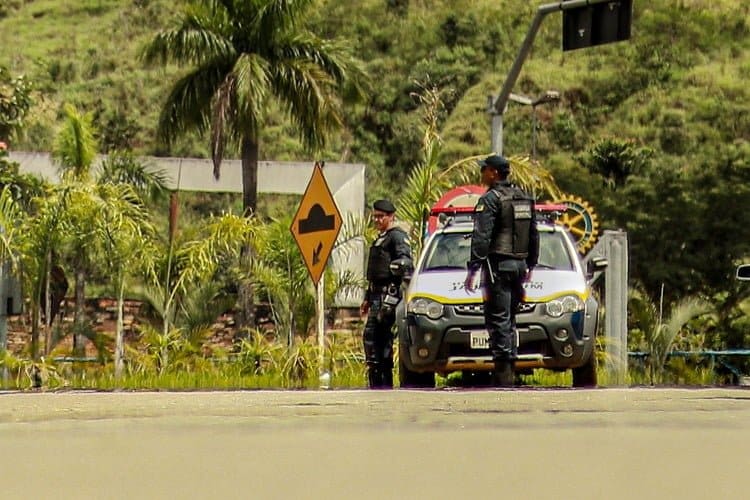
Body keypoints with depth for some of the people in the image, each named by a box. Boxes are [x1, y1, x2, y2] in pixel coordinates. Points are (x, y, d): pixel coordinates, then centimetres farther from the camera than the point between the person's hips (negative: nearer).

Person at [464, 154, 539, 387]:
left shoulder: (490, 200, -10)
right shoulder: (524, 199, 15)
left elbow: (481, 237, -18)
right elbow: (534, 235, 22)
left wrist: (473, 268, -18)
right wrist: (530, 265, 30)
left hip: (498, 265, -8)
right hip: (519, 264, 8)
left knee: (498, 319, -8)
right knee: (509, 319, 14)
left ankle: (502, 372, -14)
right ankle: (509, 367, 14)